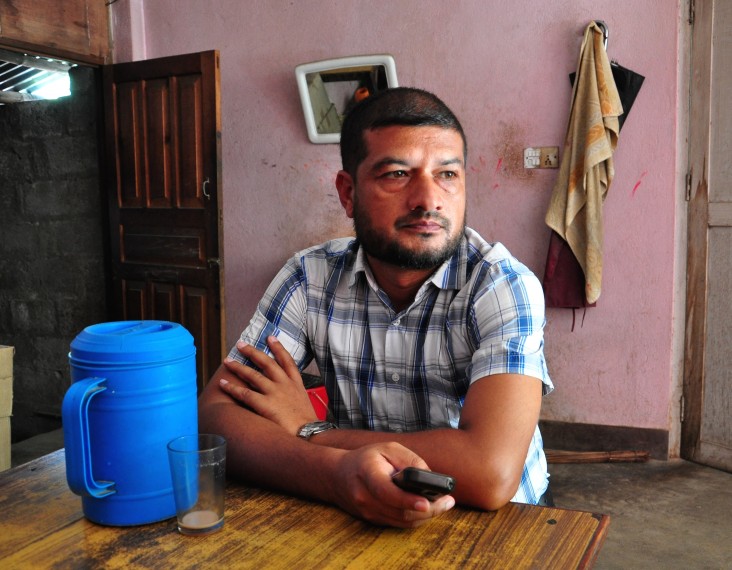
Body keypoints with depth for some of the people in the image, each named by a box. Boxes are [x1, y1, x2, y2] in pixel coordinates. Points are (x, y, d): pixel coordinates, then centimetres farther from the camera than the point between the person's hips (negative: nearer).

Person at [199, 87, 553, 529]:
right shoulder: (310, 278, -7)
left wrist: (308, 430, -18)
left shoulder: (503, 286, -17)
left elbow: (492, 475, -27)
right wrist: (335, 472, -30)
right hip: (361, 522, 1)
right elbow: (215, 412, -12)